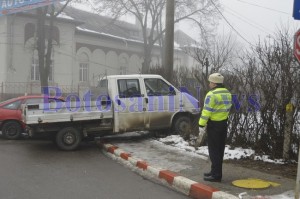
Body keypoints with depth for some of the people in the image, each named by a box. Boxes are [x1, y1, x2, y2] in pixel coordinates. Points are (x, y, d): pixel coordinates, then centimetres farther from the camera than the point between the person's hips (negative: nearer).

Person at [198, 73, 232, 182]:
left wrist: (201, 125, -15)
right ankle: (215, 171, 27)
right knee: (220, 149, 15)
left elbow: (206, 111, -20)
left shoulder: (212, 95, -18)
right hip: (224, 123, 9)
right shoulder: (227, 93, 11)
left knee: (214, 150, -2)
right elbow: (228, 108, 14)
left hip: (214, 125, -9)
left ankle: (216, 175, 2)